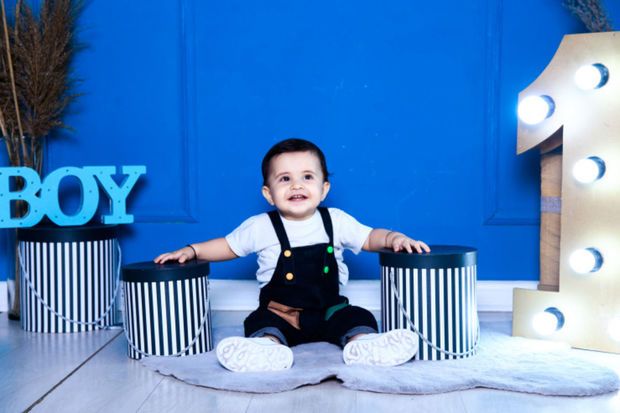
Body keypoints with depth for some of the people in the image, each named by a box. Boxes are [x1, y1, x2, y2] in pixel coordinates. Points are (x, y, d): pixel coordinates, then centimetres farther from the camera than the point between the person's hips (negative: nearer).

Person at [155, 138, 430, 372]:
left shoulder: (336, 221, -1)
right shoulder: (260, 227, -4)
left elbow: (369, 238, 7)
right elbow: (228, 246, 9)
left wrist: (393, 238, -14)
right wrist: (191, 251, -2)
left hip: (329, 310, 2)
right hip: (280, 313, -2)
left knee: (359, 318, -21)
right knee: (261, 322, -31)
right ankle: (269, 349, -57)